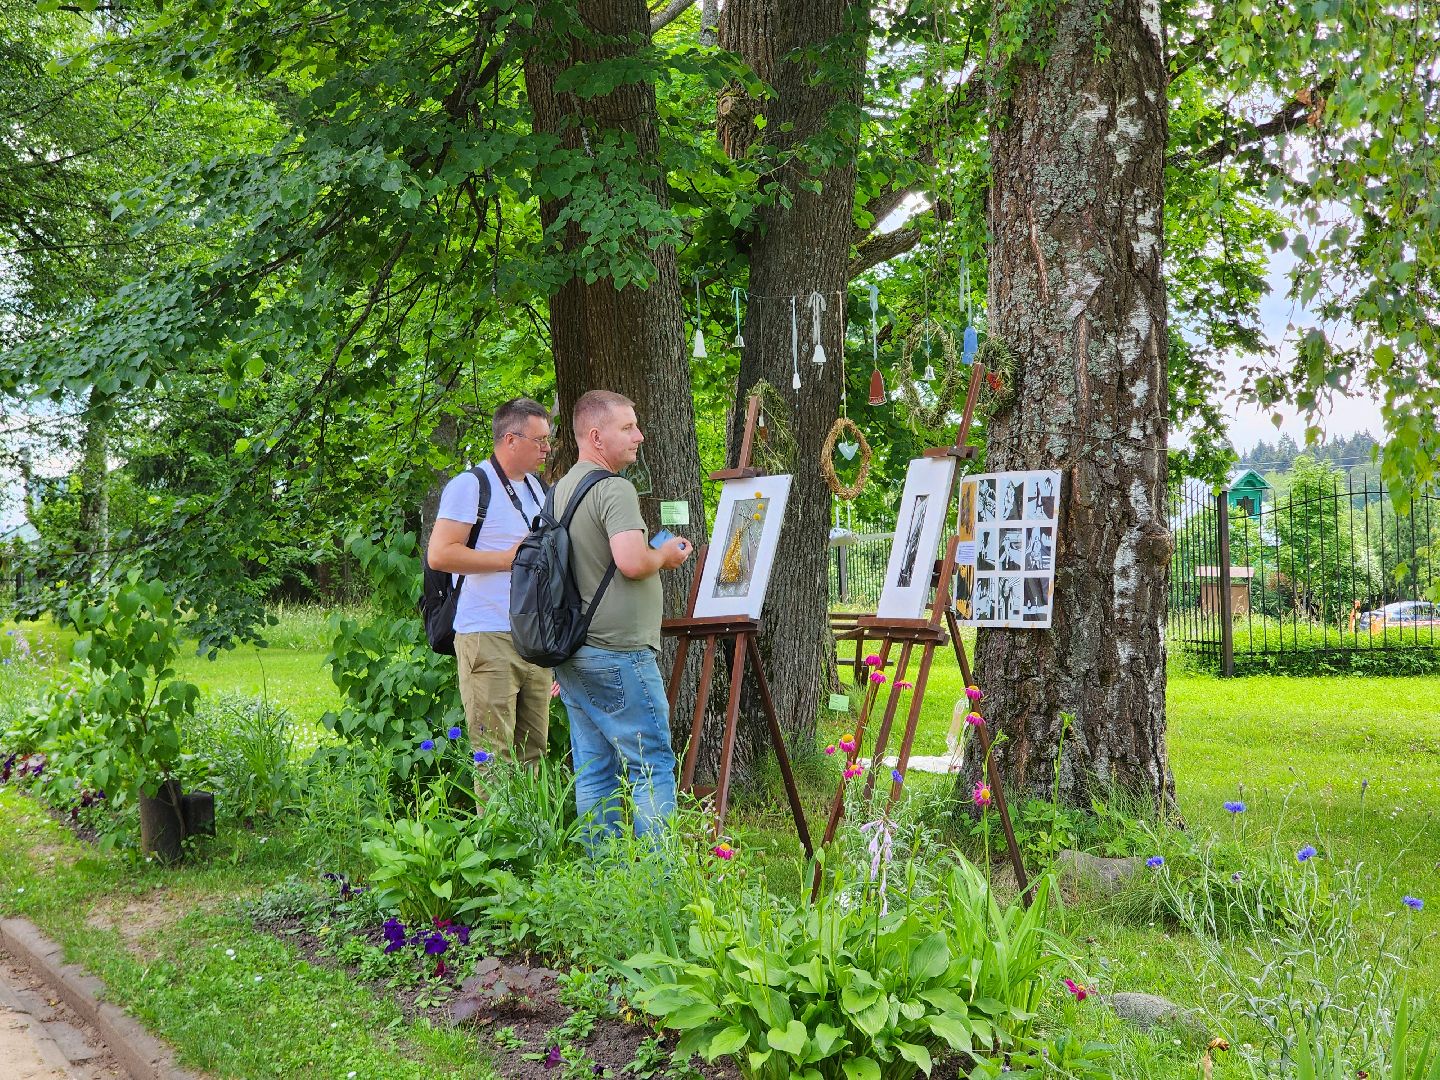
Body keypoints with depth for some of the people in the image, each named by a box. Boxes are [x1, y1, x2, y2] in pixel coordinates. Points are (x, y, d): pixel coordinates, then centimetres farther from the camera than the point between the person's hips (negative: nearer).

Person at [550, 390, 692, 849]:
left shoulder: (560, 490, 16)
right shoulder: (614, 489, -14)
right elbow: (632, 561, -27)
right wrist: (665, 556, -6)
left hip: (572, 651, 9)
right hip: (617, 653, -9)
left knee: (594, 772, 10)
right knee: (653, 765, -3)